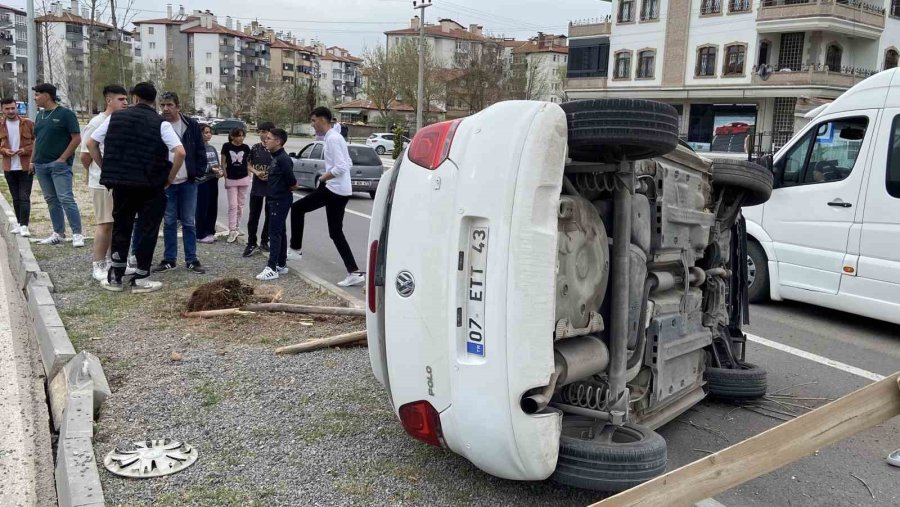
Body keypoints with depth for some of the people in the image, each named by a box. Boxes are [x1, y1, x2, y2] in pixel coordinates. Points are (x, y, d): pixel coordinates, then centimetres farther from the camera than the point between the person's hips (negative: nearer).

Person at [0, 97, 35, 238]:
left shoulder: (28, 124, -3)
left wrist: (26, 150, -15)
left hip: (26, 167, -4)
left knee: (24, 197, -7)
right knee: (16, 197, 12)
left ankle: (24, 226, -8)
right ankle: (19, 223, 21)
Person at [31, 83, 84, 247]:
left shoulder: (65, 114, -6)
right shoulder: (40, 115, 15)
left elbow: (77, 139, -10)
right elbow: (36, 140, 22)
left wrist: (63, 159, -14)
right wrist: (32, 160, 14)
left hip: (59, 165, -7)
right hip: (41, 165, 7)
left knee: (66, 199, -12)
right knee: (51, 200, 10)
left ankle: (77, 234, -10)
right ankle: (58, 233, 17)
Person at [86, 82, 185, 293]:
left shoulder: (116, 117, 6)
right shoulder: (161, 124, -4)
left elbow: (91, 143, 8)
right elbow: (180, 152, -16)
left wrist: (106, 169, 14)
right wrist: (169, 178, -4)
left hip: (120, 182, 3)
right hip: (150, 185, -3)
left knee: (121, 228, 15)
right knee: (148, 229, 8)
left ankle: (114, 278, 19)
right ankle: (140, 279, 9)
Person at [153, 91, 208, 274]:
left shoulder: (192, 125, -2)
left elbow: (200, 152, 3)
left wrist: (197, 172, -4)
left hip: (188, 182, 0)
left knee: (189, 222, 6)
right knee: (169, 222, 8)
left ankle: (191, 259, 13)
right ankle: (169, 259, 17)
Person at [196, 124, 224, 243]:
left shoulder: (212, 148, 13)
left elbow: (217, 164, 17)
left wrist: (220, 171, -3)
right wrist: (211, 169, -21)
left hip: (213, 181, 7)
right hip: (202, 181, -7)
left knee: (213, 208, 11)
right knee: (202, 208, -2)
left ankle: (210, 232, 22)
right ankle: (201, 235, 6)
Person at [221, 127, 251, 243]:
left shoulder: (246, 148, 1)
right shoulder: (226, 146, -5)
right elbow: (223, 163, 0)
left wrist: (249, 177, 4)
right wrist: (225, 178, -4)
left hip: (243, 179, 2)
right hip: (231, 179, -2)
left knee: (240, 205, 8)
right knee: (232, 205, -5)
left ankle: (236, 227, 19)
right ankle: (232, 230, -4)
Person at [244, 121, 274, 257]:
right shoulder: (255, 148, 1)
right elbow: (249, 164, 9)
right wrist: (256, 172, -10)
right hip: (257, 186, 2)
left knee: (270, 216, 10)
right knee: (253, 216, 4)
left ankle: (264, 241, 24)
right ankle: (251, 243, 11)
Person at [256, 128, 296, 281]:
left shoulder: (283, 159, -18)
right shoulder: (275, 157, 12)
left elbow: (292, 182, -21)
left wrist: (288, 189, -4)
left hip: (281, 201, -10)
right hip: (276, 199, 10)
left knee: (274, 233, -9)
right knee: (280, 232, 13)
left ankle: (272, 268, -8)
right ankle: (281, 265, 20)